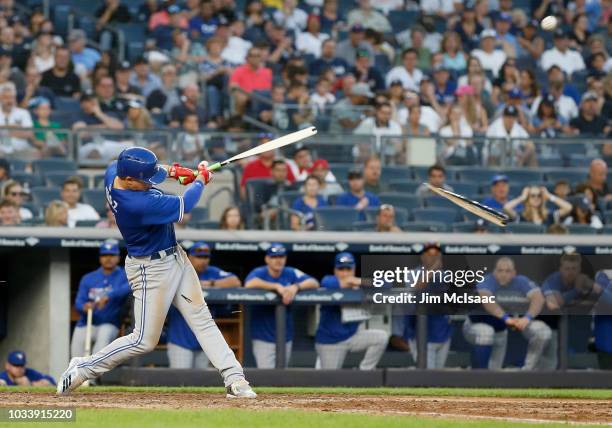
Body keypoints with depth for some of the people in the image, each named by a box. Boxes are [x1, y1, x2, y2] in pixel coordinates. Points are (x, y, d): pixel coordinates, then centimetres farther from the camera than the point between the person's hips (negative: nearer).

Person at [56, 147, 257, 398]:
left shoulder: (113, 172, -9)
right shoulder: (137, 204, -34)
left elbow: (148, 169, 16)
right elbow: (185, 205, -24)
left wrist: (171, 171, 0)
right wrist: (201, 178, -7)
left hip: (175, 257, 10)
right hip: (151, 271, -10)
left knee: (203, 321, 5)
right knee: (144, 340, -1)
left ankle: (234, 379, 4)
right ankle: (83, 369, 13)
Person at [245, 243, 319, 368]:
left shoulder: (291, 273, 1)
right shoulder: (259, 273, -8)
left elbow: (314, 283, -10)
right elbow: (249, 284, -31)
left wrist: (296, 287, -29)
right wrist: (277, 286, -33)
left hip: (286, 337, 4)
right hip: (263, 337, -4)